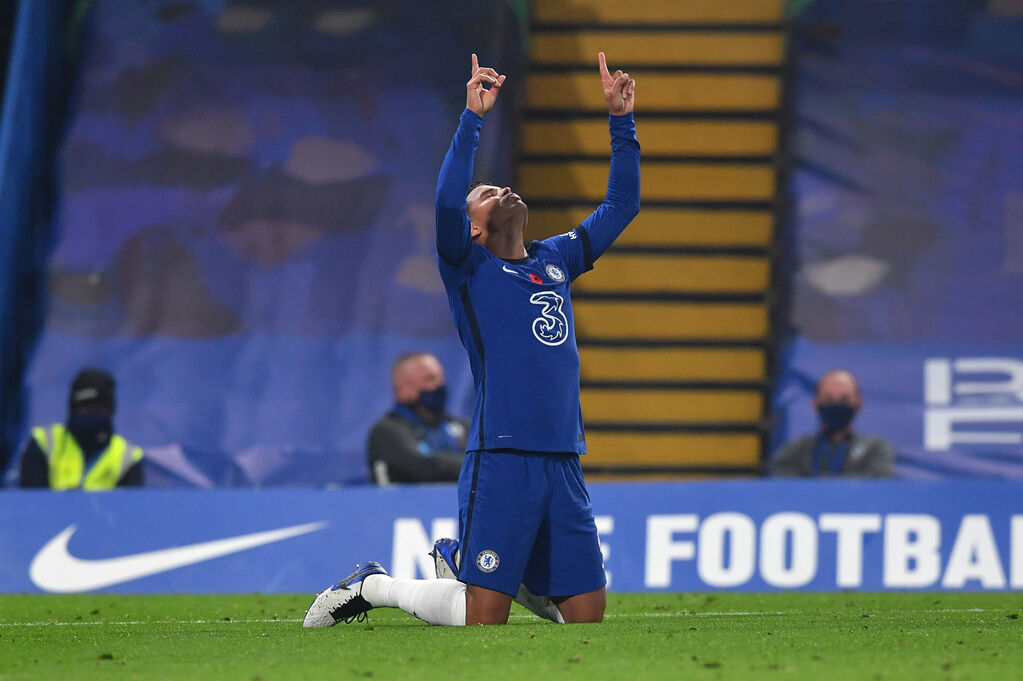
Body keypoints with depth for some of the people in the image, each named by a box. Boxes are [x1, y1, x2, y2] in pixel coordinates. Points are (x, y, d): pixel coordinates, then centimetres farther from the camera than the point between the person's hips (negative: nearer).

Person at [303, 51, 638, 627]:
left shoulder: (556, 262, 20)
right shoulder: (469, 267, 3)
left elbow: (621, 206, 25)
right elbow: (447, 204, -16)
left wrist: (621, 121, 17)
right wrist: (473, 118, -18)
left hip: (564, 465, 6)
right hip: (500, 460, -6)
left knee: (587, 613, 4)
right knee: (482, 618, -10)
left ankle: (462, 558, 26)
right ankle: (372, 586, 16)